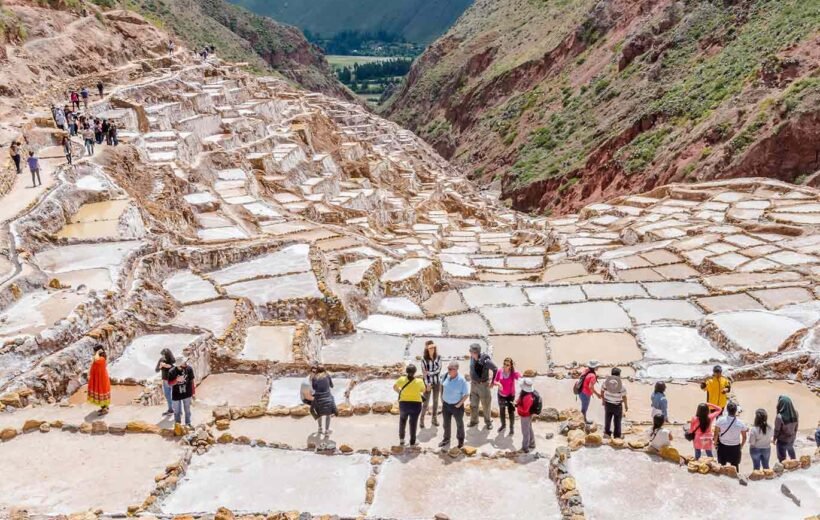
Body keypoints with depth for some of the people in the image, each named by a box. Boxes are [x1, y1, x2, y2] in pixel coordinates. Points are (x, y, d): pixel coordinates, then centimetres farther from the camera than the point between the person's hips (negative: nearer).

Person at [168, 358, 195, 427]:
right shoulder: (172, 372, -21)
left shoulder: (189, 369, -16)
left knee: (187, 410, 16)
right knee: (177, 411, 12)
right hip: (176, 395, -1)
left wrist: (193, 392, 3)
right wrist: (177, 380, -33)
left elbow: (192, 381, -3)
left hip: (187, 394, 2)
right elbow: (170, 383, -13)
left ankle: (188, 424, 35)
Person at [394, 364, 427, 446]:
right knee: (413, 423, 14)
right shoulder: (419, 381, -16)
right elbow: (424, 390, 5)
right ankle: (412, 442, 23)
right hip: (416, 404, -1)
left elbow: (394, 387, 6)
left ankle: (401, 438, 27)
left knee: (402, 419, 28)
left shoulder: (402, 379, -14)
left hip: (403, 403, 1)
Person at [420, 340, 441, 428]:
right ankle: (422, 419, 8)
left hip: (437, 382, 3)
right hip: (428, 382, -3)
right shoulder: (424, 358, -10)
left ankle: (435, 418, 23)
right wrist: (428, 384, -12)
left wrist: (429, 373, -17)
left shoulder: (438, 357, -4)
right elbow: (424, 372, -10)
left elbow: (439, 369, -7)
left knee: (436, 400, 12)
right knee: (426, 401, -1)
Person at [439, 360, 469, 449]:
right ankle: (446, 439, 42)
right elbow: (442, 385, 7)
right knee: (446, 424, 21)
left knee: (459, 424, 20)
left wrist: (459, 404, -15)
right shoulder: (446, 376, -13)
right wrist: (441, 397, 4)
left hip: (456, 406, -4)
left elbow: (467, 394, -18)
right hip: (445, 404, 4)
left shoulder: (462, 380, -27)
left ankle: (460, 440, 42)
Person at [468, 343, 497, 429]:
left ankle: (488, 421, 29)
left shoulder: (485, 360, -27)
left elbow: (496, 370, -18)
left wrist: (492, 382, -11)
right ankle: (474, 421, 33)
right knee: (473, 404, 16)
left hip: (483, 385, -5)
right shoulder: (472, 358, -8)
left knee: (486, 405, 10)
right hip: (474, 384, 5)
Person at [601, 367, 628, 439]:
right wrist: (626, 405, 2)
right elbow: (624, 396, -13)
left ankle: (607, 433, 21)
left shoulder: (606, 381, -9)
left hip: (607, 403, 2)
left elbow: (602, 391, 3)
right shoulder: (621, 384, -18)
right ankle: (617, 435, 21)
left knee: (607, 418, 19)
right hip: (617, 405, -2)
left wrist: (603, 399, 19)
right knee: (617, 420, 13)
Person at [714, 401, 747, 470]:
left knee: (722, 465, 17)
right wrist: (741, 447, 13)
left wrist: (715, 442, 8)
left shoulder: (720, 420, -20)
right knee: (735, 466, 18)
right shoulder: (740, 423, -18)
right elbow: (744, 437, -5)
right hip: (735, 448, 0)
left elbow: (716, 434, -11)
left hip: (723, 447, 0)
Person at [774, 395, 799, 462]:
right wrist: (794, 435, 17)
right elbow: (796, 426, -1)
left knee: (782, 459, 17)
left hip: (782, 441, -6)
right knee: (792, 455, 34)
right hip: (792, 439, 6)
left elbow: (777, 430, -19)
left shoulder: (779, 417, -34)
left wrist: (774, 439, -1)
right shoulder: (795, 413, -18)